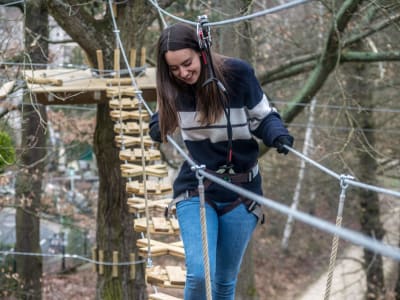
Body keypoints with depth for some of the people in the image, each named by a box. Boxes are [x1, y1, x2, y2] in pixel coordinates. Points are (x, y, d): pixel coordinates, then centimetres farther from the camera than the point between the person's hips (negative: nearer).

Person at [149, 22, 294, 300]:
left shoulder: (237, 73, -15)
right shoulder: (172, 87, -6)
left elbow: (263, 117, -4)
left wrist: (279, 135, -23)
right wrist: (159, 125, -5)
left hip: (241, 193, 0)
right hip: (195, 191, 1)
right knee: (199, 274, -18)